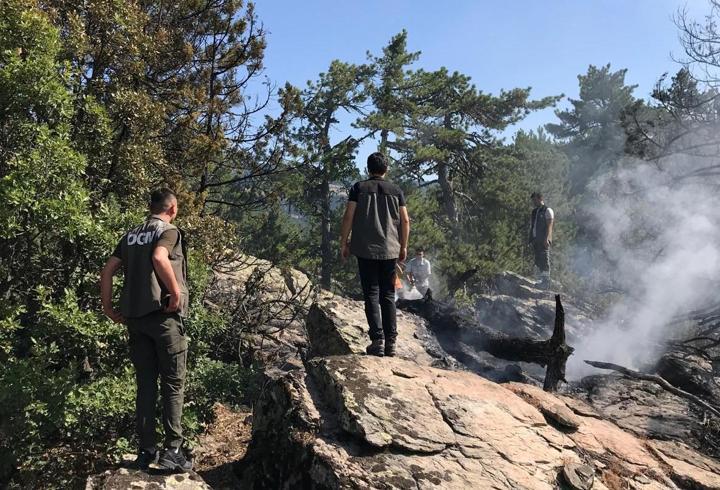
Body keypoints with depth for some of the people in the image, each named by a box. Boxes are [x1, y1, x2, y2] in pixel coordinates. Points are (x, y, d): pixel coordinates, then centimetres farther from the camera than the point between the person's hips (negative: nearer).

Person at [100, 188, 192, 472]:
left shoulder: (131, 235, 15)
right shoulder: (170, 231, -5)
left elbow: (108, 270, 9)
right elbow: (159, 258, -26)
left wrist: (108, 307, 12)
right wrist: (176, 292, -18)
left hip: (134, 317, 6)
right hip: (164, 315, -6)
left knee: (145, 384, 10)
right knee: (173, 384, 2)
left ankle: (145, 451, 13)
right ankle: (172, 450, 1)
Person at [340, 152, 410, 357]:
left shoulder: (359, 188, 1)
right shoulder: (396, 191, 7)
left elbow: (348, 217, -5)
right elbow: (405, 221, 5)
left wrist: (344, 243, 3)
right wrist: (403, 247, 14)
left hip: (365, 249, -2)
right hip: (390, 250, 2)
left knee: (371, 295, 1)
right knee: (388, 296, 9)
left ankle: (377, 341, -5)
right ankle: (391, 342, 7)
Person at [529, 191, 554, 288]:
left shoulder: (547, 210, -1)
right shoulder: (534, 212, 20)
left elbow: (549, 226, -10)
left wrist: (546, 238, -20)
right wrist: (531, 240, 12)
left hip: (544, 240, -7)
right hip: (536, 240, 7)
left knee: (544, 259, -10)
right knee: (538, 261, 5)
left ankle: (546, 280, -10)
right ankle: (542, 279, 9)